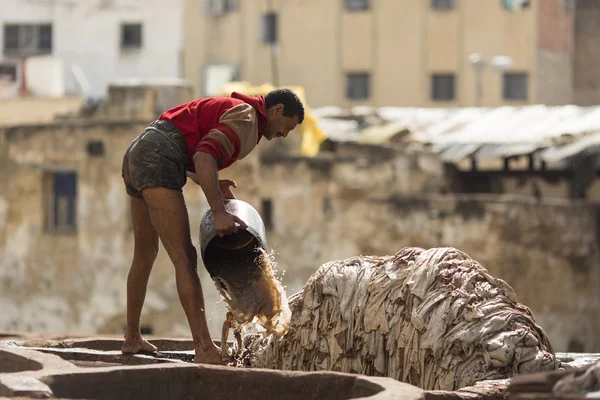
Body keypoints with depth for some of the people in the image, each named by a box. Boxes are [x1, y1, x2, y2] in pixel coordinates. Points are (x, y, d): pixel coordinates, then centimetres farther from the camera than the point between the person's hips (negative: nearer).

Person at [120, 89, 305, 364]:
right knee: (185, 258, -15)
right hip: (156, 162, -11)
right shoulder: (246, 119, -5)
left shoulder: (227, 109, 27)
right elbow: (204, 157, -23)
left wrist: (213, 186, 11)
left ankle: (132, 339, 36)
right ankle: (204, 348, -22)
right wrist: (219, 213, -28)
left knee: (145, 254, 24)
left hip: (136, 156, 11)